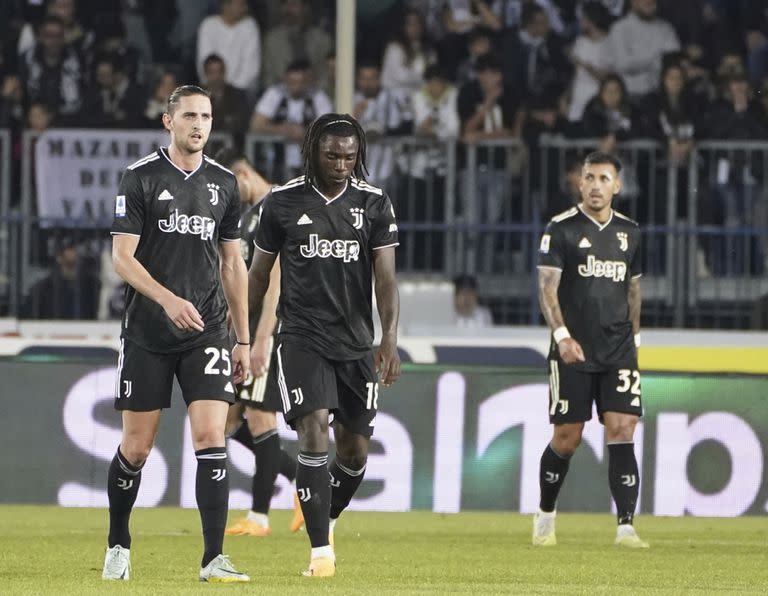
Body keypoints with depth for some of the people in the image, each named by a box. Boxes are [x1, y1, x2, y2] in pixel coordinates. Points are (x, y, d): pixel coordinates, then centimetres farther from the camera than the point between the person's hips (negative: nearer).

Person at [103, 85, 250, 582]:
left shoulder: (224, 183, 10)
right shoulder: (141, 178, -3)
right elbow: (122, 256, -8)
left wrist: (243, 339, 13)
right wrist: (168, 299, -24)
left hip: (207, 333, 2)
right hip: (147, 335, -2)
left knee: (211, 438, -11)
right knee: (136, 448, 3)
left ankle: (214, 559, -12)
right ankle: (118, 547, 24)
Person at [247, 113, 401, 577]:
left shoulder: (374, 203, 2)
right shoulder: (283, 203, 0)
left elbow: (386, 279, -3)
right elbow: (259, 275, 9)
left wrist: (390, 340, -15)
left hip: (356, 343, 2)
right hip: (302, 339, -2)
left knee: (356, 452, 6)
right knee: (314, 432, -18)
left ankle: (326, 519, 35)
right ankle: (321, 552, -18)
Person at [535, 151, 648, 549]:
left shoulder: (629, 232, 11)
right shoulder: (561, 229, -3)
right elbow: (547, 288, -8)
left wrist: (634, 337, 15)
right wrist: (562, 336, -20)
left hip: (619, 352, 3)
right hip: (573, 352, -3)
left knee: (622, 431, -9)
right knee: (566, 438, 1)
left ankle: (625, 527, -12)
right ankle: (545, 517, 23)